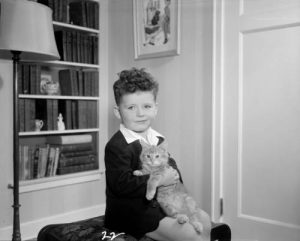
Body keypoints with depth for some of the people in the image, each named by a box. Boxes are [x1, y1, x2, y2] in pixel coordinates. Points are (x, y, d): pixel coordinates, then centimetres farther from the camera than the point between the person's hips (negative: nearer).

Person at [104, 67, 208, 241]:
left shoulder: (158, 140, 7)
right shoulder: (116, 146, -20)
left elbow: (169, 162, 22)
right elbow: (121, 184, -28)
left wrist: (174, 175, -2)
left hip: (155, 206, 9)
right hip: (129, 212, -8)